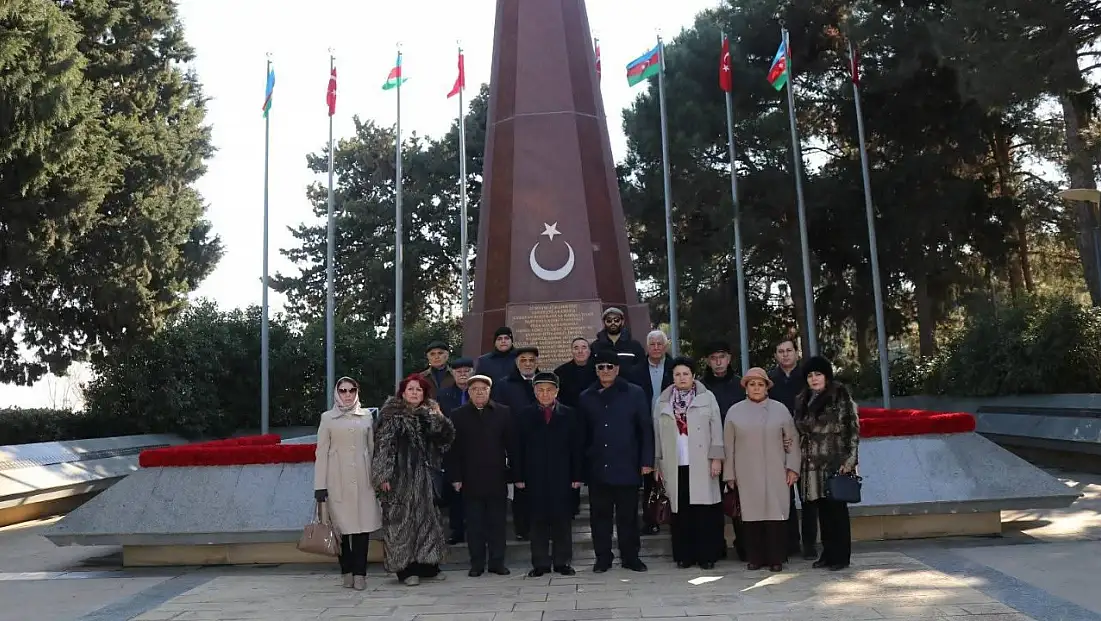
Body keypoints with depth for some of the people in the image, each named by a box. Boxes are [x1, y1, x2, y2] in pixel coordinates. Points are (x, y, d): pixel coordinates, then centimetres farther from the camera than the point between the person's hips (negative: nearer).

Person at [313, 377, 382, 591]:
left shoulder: (366, 417, 11)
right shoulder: (328, 418, 7)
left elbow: (372, 449, 13)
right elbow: (321, 453, 3)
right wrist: (320, 485, -2)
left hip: (363, 479, 1)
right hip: (338, 481, -1)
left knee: (363, 524, -4)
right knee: (342, 525, 1)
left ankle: (360, 573, 2)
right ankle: (347, 572, 11)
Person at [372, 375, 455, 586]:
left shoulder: (429, 414, 10)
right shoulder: (391, 415, -3)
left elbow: (446, 438, 4)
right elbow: (383, 445, -8)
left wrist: (439, 418, -11)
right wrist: (384, 475, -15)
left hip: (424, 475, 5)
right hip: (400, 475, -5)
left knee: (427, 517, 9)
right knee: (402, 519, -1)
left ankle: (428, 565, 19)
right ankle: (406, 569, 5)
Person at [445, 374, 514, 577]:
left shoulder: (503, 413, 4)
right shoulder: (458, 416, 3)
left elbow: (512, 445, 4)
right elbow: (453, 450, 2)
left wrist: (515, 472, -1)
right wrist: (455, 477, -4)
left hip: (497, 478, 0)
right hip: (470, 480, 0)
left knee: (497, 522, 6)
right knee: (474, 524, 5)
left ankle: (497, 562, 15)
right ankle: (477, 563, 15)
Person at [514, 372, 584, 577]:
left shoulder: (569, 414, 5)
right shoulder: (525, 416, 6)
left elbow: (577, 447, 3)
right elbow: (519, 448, 4)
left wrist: (576, 475, -3)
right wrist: (519, 476, -2)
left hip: (562, 476, 0)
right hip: (535, 477, 0)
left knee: (562, 519, 4)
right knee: (538, 520, 3)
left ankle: (562, 562, 15)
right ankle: (540, 563, 12)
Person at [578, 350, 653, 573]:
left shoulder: (634, 394, 2)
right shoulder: (586, 398, 8)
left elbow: (646, 429, 2)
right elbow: (582, 434, 11)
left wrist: (646, 461, -4)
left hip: (627, 467, -2)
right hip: (597, 468, 2)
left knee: (628, 515, 5)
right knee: (600, 515, 7)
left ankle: (630, 557, 17)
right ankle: (603, 558, 17)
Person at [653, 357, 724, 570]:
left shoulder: (707, 397, 4)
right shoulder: (662, 401, 10)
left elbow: (716, 429, 1)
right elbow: (657, 433, 10)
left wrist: (716, 458, -6)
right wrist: (657, 462, 6)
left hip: (701, 464, -2)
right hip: (674, 465, 2)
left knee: (704, 511, -1)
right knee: (680, 511, 4)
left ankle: (706, 556, 7)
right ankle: (683, 555, 11)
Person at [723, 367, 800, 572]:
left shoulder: (780, 409, 5)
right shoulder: (734, 411, 6)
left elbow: (792, 439, 7)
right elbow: (729, 445, 7)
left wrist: (792, 467, 1)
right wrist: (730, 475, 6)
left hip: (775, 474, -1)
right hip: (747, 475, 1)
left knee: (775, 514, -3)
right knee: (751, 514, 1)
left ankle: (776, 558, 6)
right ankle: (755, 558, 10)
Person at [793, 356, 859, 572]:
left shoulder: (841, 396, -3)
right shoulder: (802, 400, 12)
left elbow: (853, 428, -6)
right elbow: (799, 432, 15)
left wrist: (850, 458, -13)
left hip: (836, 462, -5)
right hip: (812, 464, 5)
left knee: (837, 509, -1)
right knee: (822, 510, 9)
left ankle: (841, 556, 8)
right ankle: (828, 553, 18)